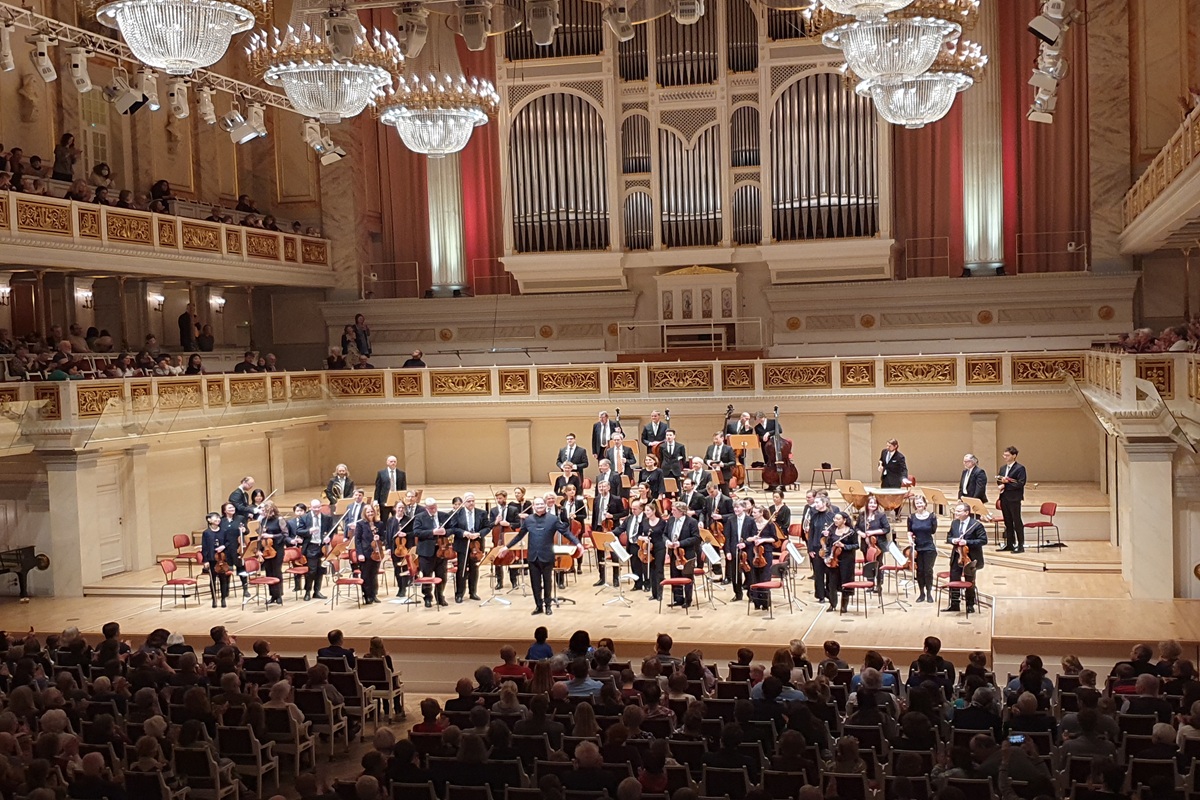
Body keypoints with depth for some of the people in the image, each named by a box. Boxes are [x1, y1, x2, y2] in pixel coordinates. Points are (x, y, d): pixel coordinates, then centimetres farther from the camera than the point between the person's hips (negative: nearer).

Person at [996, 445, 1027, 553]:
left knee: (1017, 522, -2)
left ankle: (1020, 545, 3)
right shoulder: (1003, 468, 16)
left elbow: (1021, 483, -15)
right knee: (1008, 522, 11)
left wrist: (1007, 483, -20)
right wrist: (1001, 483, -6)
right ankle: (1009, 544, 18)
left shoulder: (1020, 468, -7)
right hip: (1004, 498, 7)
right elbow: (999, 481, 17)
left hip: (1014, 499, -7)